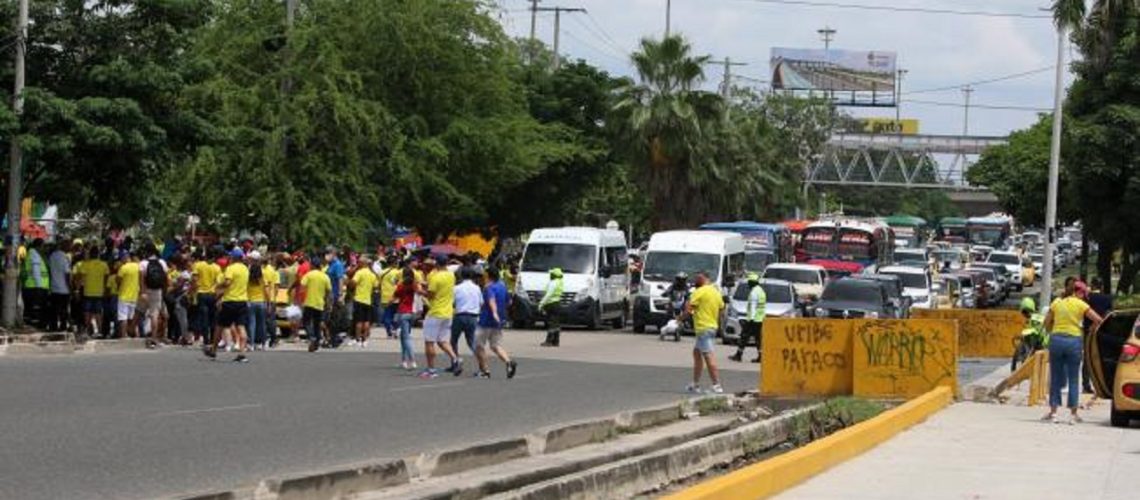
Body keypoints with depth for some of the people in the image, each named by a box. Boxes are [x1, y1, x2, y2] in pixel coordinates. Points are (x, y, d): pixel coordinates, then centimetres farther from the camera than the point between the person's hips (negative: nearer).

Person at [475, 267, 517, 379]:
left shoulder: (489, 287, -14)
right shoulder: (503, 287, 10)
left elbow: (492, 300, -33)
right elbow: (506, 301, 24)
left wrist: (494, 313, -49)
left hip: (486, 321, -7)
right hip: (499, 322, 7)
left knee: (479, 345, 8)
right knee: (496, 345, 9)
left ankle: (484, 371, 8)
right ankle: (509, 362, -17)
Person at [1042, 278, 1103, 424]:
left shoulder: (1056, 303, 5)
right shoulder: (1080, 304, -1)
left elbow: (1047, 324, 5)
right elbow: (1098, 320, -4)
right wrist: (1092, 329, 14)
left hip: (1056, 339, 2)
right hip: (1074, 340, -2)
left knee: (1055, 377, 10)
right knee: (1073, 379, 5)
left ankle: (1053, 411, 9)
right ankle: (1073, 414, 3)